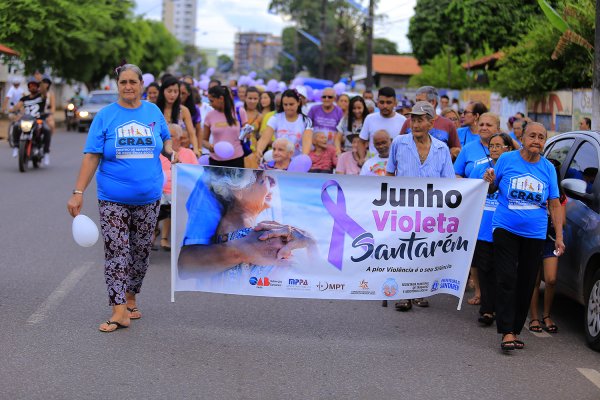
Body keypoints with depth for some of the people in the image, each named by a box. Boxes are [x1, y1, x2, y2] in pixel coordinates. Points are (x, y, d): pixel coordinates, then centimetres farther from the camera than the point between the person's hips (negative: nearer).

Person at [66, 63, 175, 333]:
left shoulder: (153, 112, 5)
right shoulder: (106, 116, -2)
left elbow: (165, 139, 20)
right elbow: (91, 156, -5)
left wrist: (171, 152, -4)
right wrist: (78, 192, -11)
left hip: (148, 198, 3)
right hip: (113, 199, -2)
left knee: (141, 250, 10)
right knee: (116, 251, -7)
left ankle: (130, 297, 27)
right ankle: (120, 311, -7)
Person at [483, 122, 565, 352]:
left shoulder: (548, 168, 6)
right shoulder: (507, 159, -1)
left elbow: (554, 204, 9)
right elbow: (491, 190, 9)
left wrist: (559, 236, 3)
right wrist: (489, 182, -15)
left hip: (535, 234, 3)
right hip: (506, 229, -3)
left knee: (526, 284, 6)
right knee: (507, 280, -9)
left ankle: (515, 330, 16)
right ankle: (507, 332, -11)